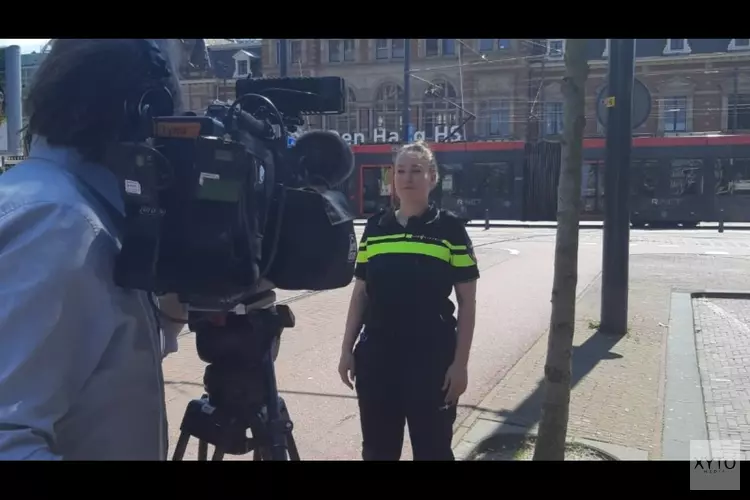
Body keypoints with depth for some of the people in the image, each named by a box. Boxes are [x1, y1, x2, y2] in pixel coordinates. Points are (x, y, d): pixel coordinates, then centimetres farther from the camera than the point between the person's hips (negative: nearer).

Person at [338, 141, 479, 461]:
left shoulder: (449, 229, -5)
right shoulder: (375, 228, 5)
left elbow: (467, 302, -4)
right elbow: (360, 294, 9)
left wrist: (460, 363, -8)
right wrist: (347, 349, 7)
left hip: (432, 358, -3)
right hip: (376, 356, 3)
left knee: (432, 449, 11)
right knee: (377, 449, 16)